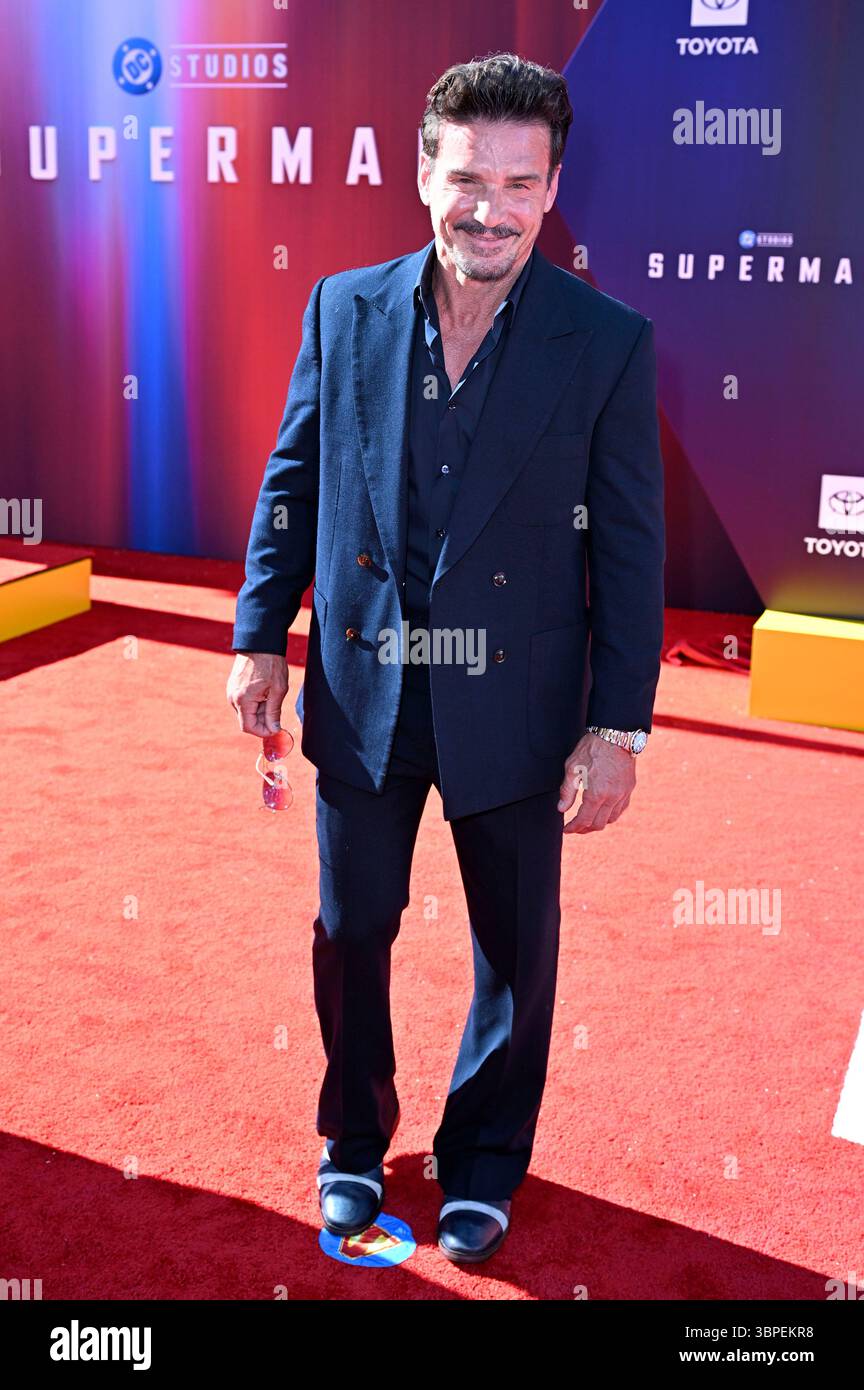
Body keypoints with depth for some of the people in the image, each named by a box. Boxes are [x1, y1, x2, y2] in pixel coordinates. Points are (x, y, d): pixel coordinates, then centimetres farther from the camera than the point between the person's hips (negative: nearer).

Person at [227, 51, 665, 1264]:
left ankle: (486, 1160, 38)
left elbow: (631, 549, -8)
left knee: (517, 950, 14)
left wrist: (617, 727, -10)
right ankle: (355, 1138, 41)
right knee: (351, 931, 16)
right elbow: (293, 484, 6)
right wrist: (261, 634, 3)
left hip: (516, 703, -1)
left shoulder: (609, 343, -9)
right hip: (362, 692, 2)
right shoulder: (343, 310, -2)